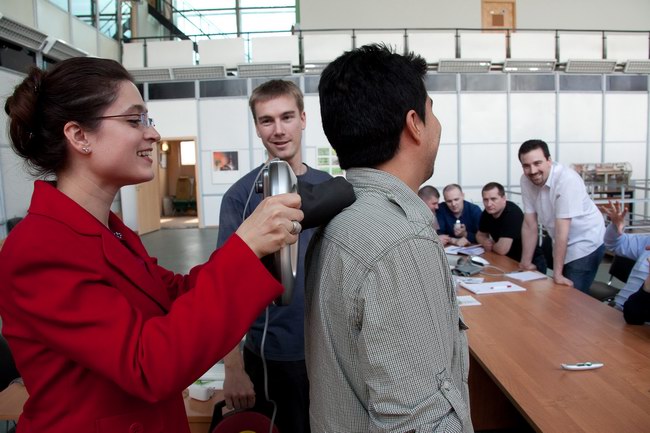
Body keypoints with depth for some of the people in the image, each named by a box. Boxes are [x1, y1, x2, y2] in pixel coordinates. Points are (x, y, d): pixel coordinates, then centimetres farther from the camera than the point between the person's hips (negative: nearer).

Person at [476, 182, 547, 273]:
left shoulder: (512, 213, -27)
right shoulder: (487, 213, -3)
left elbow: (502, 249, -31)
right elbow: (480, 235, 14)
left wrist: (491, 245, -9)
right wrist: (485, 242, -8)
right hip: (510, 260, 7)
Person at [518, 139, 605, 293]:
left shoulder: (567, 179, -28)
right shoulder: (526, 180, -11)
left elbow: (562, 229, -29)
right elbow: (529, 225, -6)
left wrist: (557, 273, -26)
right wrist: (526, 263, -3)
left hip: (585, 243, -6)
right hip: (561, 244, 6)